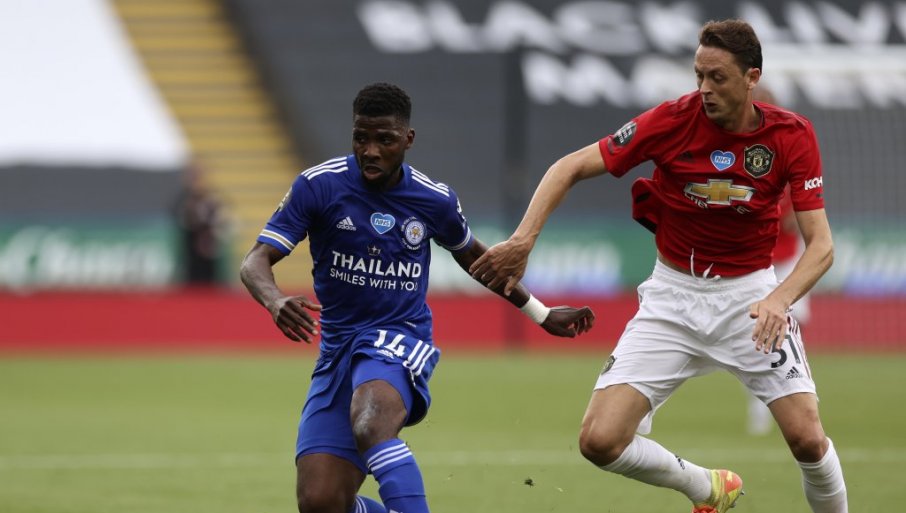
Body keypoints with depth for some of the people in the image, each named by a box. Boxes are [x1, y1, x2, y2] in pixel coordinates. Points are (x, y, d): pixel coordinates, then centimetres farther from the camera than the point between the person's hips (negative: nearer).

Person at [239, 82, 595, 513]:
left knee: (370, 425, -38)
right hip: (338, 347, 2)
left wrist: (540, 314, 28)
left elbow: (472, 256, 22)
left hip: (400, 339, -2)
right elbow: (256, 262, -10)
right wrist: (275, 301, -34)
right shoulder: (318, 186, -6)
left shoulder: (434, 200, 0)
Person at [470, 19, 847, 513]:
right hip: (673, 294, 1)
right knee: (600, 440, -11)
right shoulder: (674, 120, -13)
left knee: (807, 439, -18)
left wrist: (779, 299, -30)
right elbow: (570, 167, -7)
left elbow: (820, 244, -12)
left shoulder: (791, 135, -11)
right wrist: (523, 239, -21)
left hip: (750, 296, -1)